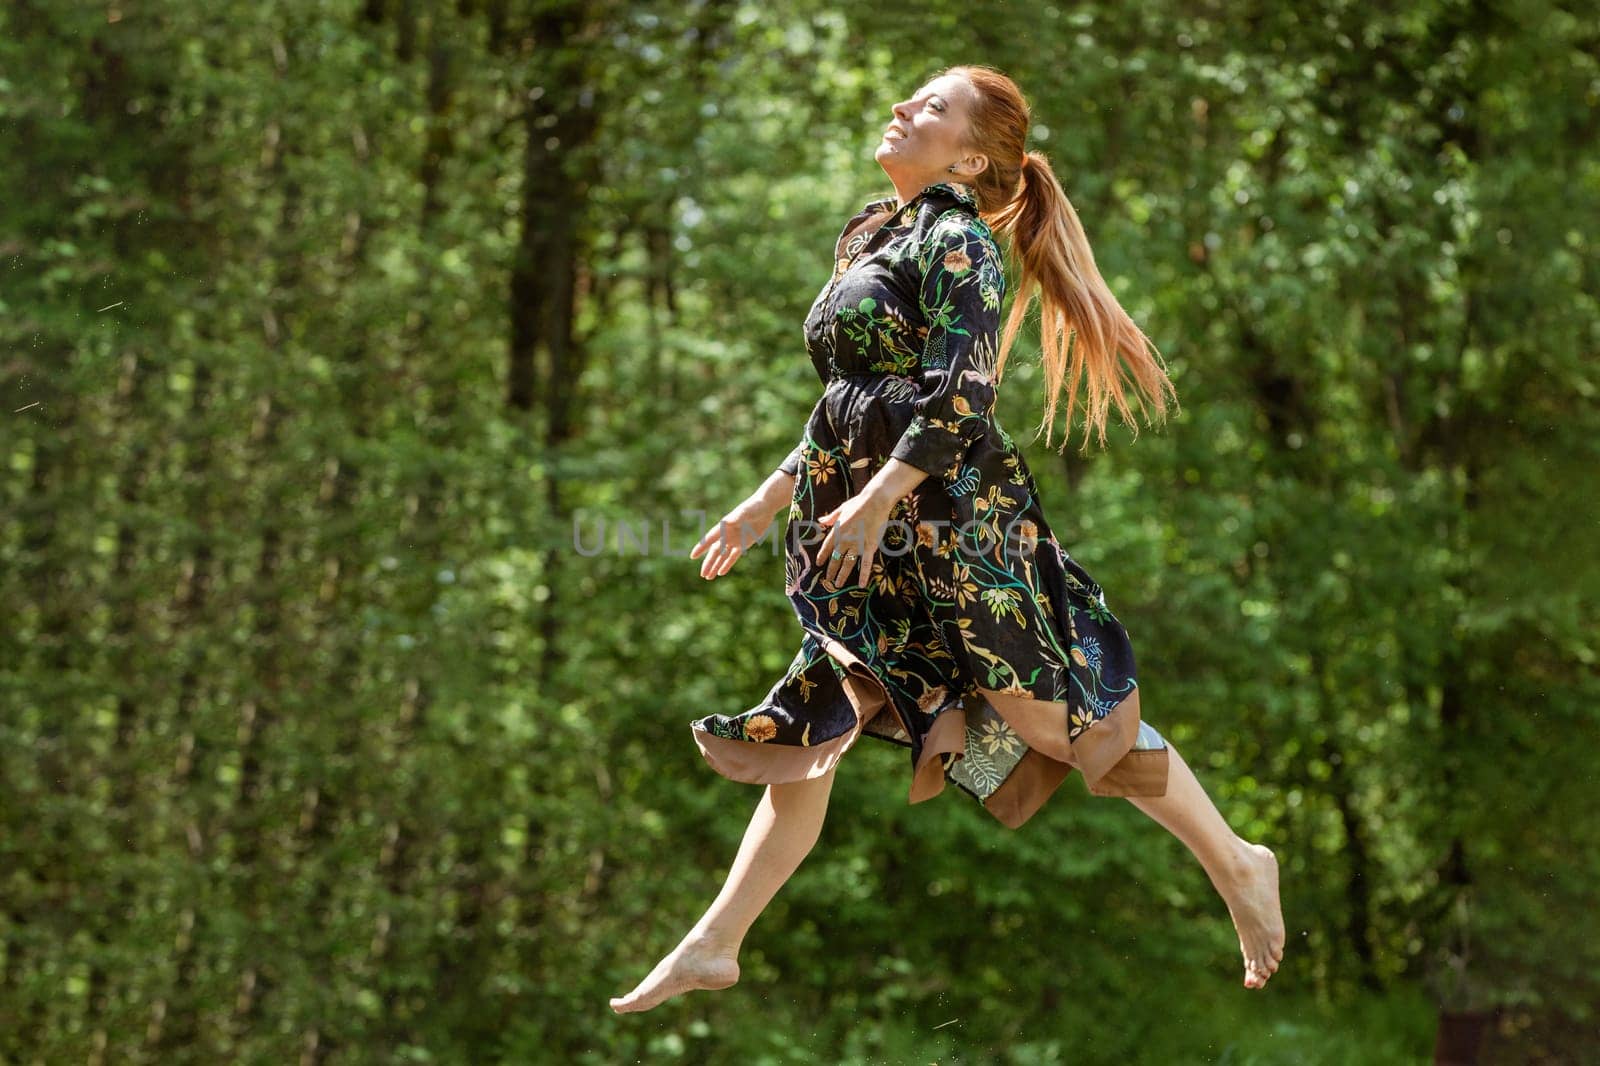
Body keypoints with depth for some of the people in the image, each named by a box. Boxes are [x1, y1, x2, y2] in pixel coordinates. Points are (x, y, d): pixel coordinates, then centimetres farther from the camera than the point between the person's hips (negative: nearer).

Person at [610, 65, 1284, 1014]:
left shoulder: (959, 242, -8)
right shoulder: (875, 240, 18)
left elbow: (961, 393, -19)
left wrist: (878, 497, -26)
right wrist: (769, 502, 21)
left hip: (954, 521, -8)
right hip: (866, 544, 8)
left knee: (1052, 718, -2)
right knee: (807, 736, 7)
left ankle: (1237, 864, 11)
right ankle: (713, 947, 9)